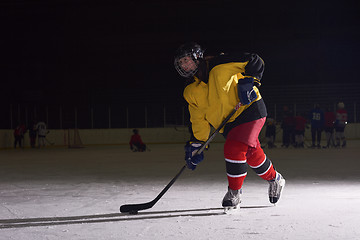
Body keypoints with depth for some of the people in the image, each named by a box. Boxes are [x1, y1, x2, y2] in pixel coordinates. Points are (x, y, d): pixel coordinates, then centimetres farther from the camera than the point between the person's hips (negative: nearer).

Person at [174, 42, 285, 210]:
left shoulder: (220, 66, -17)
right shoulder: (191, 93, 2)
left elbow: (254, 62, -13)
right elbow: (198, 119, 7)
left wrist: (249, 81, -25)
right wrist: (195, 144, 1)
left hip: (249, 110, -6)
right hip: (228, 125, 7)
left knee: (233, 150, -21)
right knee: (252, 155, 12)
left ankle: (234, 192, -6)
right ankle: (274, 179, 40)